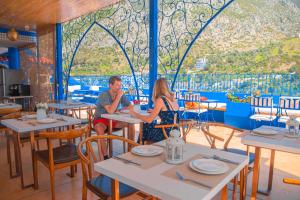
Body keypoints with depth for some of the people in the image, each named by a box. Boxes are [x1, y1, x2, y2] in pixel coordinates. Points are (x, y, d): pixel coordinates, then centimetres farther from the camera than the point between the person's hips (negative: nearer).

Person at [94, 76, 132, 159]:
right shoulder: (104, 95, -20)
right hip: (100, 119, -5)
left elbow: (130, 106, 2)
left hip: (113, 120, 5)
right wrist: (118, 97, -29)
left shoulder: (121, 94, -2)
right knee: (100, 129, -38)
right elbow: (110, 111, -33)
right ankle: (105, 157, -31)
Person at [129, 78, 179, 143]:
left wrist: (134, 113, -3)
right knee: (150, 125, 24)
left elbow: (149, 120, -15)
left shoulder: (160, 100, -15)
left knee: (144, 127, 16)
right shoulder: (173, 98, 7)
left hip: (166, 134, -7)